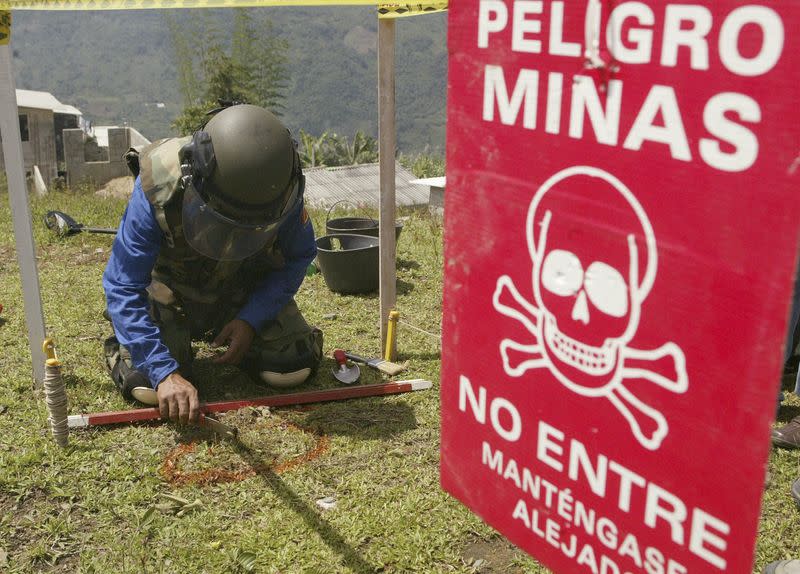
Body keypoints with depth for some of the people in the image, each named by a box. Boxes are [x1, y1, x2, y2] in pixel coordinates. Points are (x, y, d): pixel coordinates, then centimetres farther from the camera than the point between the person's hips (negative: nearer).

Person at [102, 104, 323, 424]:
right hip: (172, 293, -1)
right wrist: (165, 373, -40)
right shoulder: (159, 187, -35)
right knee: (147, 387, -21)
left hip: (247, 293, 2)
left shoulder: (280, 189, -29)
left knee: (290, 369, -15)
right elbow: (123, 287, -31)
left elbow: (298, 257, -10)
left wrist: (251, 321, -22)